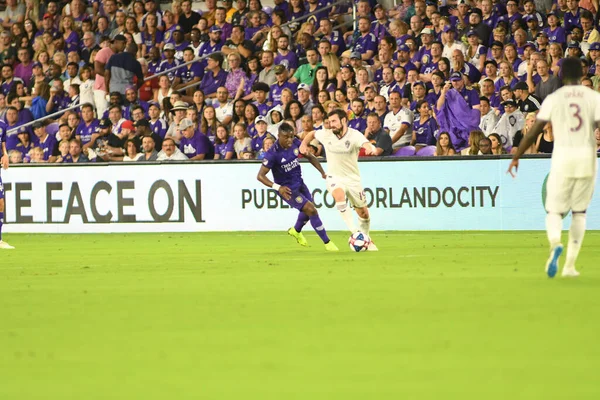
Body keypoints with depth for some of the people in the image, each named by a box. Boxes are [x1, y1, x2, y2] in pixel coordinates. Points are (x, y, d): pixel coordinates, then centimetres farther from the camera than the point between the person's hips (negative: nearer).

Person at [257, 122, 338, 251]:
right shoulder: (273, 154, -27)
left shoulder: (295, 143, -10)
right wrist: (278, 187, -35)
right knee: (311, 210, -14)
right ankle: (327, 243, -1)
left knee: (308, 210, 24)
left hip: (299, 183, 7)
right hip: (288, 190, -7)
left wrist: (322, 172, -6)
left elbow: (310, 157, 6)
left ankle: (296, 231, 55)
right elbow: (260, 176, -23)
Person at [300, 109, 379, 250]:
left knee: (363, 213, 9)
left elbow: (366, 144, -38)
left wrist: (370, 148, -61)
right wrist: (304, 144, -2)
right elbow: (312, 134, 17)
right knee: (339, 195, -36)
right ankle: (354, 231, -37)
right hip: (335, 177, 0)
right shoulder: (326, 134, -6)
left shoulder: (354, 135, -16)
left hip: (353, 178, 0)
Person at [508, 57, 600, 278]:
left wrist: (516, 158, 7)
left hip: (563, 158, -1)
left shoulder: (554, 98, 0)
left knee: (554, 210, 5)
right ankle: (570, 265, 10)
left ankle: (555, 243, -28)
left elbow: (534, 131, -1)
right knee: (579, 211, 14)